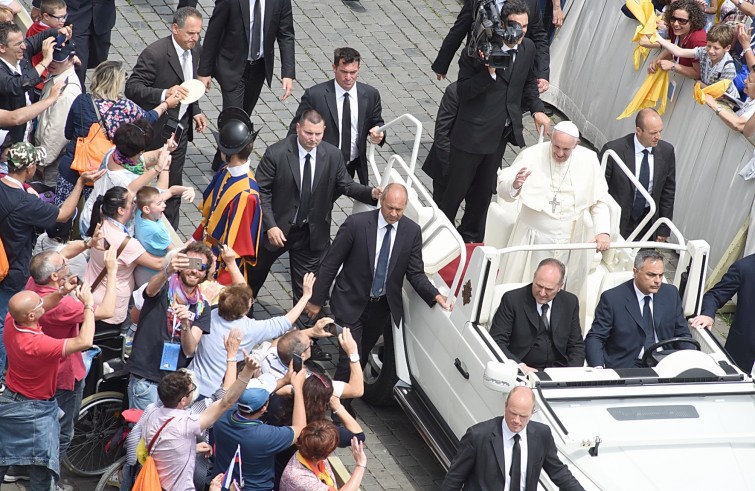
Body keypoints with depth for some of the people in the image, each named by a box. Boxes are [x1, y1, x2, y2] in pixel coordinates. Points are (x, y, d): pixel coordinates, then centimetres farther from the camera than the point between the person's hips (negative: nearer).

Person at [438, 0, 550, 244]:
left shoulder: (527, 48, -1)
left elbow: (528, 83, 17)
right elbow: (464, 91, -20)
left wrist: (537, 109, 2)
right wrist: (489, 72, -33)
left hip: (500, 132, 6)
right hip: (473, 131, -6)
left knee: (484, 189, 20)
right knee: (456, 188, 4)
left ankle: (471, 236, 36)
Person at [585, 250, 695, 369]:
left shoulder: (671, 294, 13)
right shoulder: (612, 298, -1)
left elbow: (682, 334, 18)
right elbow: (594, 338, -2)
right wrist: (598, 368, -21)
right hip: (625, 367, -3)